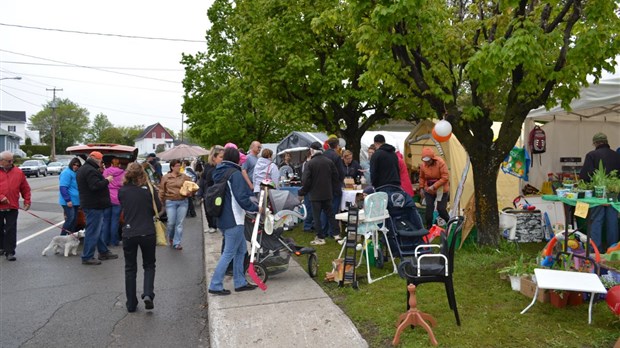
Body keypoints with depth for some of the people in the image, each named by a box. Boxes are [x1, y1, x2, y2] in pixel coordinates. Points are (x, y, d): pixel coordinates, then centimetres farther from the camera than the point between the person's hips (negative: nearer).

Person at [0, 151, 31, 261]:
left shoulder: (18, 172, 4)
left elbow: (25, 188, 9)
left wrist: (27, 201, 4)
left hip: (12, 207, 0)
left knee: (11, 230, 0)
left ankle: (10, 252, 4)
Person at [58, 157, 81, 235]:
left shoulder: (76, 173, 15)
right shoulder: (67, 173, -13)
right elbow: (63, 187, -20)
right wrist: (68, 200, -23)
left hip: (75, 201, 9)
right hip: (69, 202, -9)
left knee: (74, 219, 12)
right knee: (70, 219, -12)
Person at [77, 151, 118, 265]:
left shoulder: (83, 169, 16)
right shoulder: (90, 170, -18)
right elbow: (96, 186, -28)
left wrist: (102, 176, 7)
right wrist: (107, 180, -14)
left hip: (88, 203, 11)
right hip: (94, 205, -11)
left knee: (97, 229, 18)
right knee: (93, 231, -5)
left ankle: (103, 252, 28)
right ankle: (87, 257, 0)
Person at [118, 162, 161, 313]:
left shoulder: (122, 191, -4)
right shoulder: (149, 189, -8)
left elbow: (123, 208, 10)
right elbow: (158, 208, 1)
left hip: (128, 234, 1)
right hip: (147, 233, -1)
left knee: (130, 268, 14)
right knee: (149, 265, 17)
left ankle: (131, 304, 18)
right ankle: (148, 294, -3)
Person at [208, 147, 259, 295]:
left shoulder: (219, 173, 11)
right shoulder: (235, 174, -16)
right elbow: (242, 198, -21)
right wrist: (256, 208, -7)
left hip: (224, 219, 9)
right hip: (234, 220, -9)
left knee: (241, 250, 17)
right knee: (229, 253, 0)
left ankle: (240, 283, 23)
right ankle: (215, 286, 6)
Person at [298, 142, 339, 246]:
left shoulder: (310, 163, -14)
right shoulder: (329, 162, 0)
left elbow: (306, 180, -14)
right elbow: (335, 177, 5)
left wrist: (302, 192, 1)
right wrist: (333, 189, 15)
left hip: (315, 194, -4)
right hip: (328, 193, 5)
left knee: (316, 216, 4)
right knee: (330, 214, 15)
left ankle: (320, 238, 6)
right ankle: (335, 234, 17)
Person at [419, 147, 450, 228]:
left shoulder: (440, 163, -20)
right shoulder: (423, 165, -7)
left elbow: (445, 177, -21)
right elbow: (422, 178, 10)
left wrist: (434, 186, -25)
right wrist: (421, 188, 8)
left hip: (441, 190, -3)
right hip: (429, 191, 3)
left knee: (441, 209, -2)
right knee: (429, 208, -2)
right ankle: (429, 227, 12)